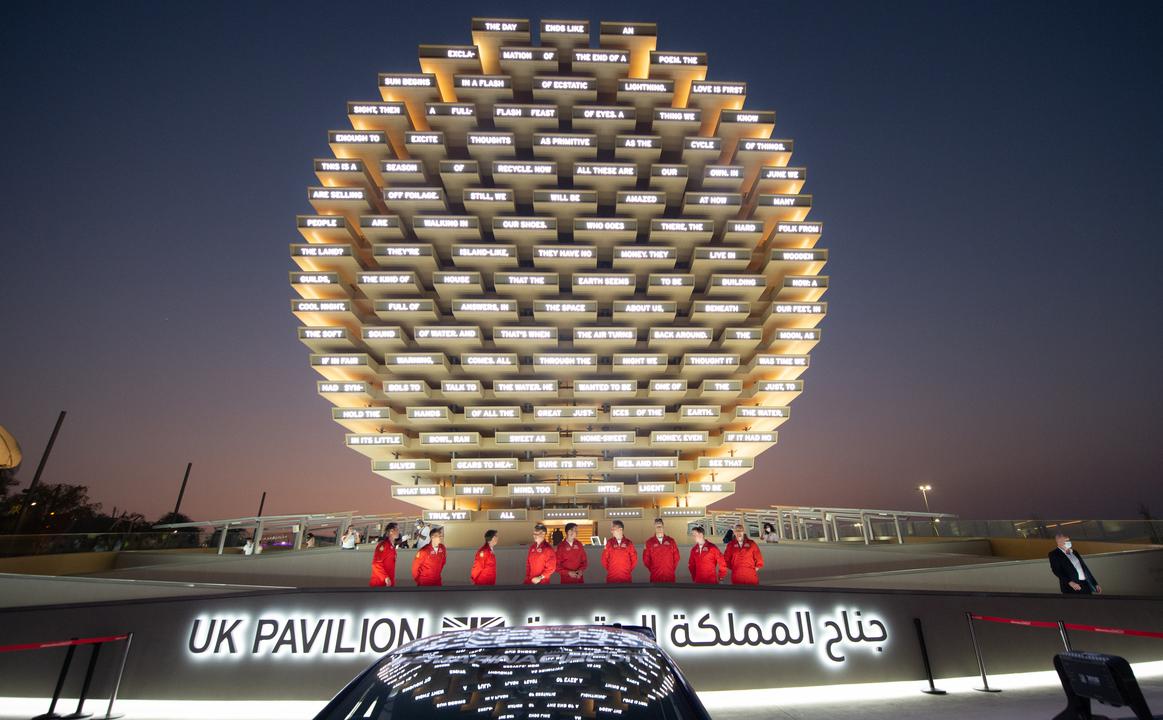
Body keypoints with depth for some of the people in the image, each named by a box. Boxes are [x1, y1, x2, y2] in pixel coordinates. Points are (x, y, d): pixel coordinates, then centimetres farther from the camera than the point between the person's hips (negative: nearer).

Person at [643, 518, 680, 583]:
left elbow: (676, 557, 10)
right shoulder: (649, 542, 1)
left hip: (669, 577, 1)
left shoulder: (671, 541, 5)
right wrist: (653, 569, 4)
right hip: (655, 577, -1)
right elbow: (646, 559, 6)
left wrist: (672, 568, 6)